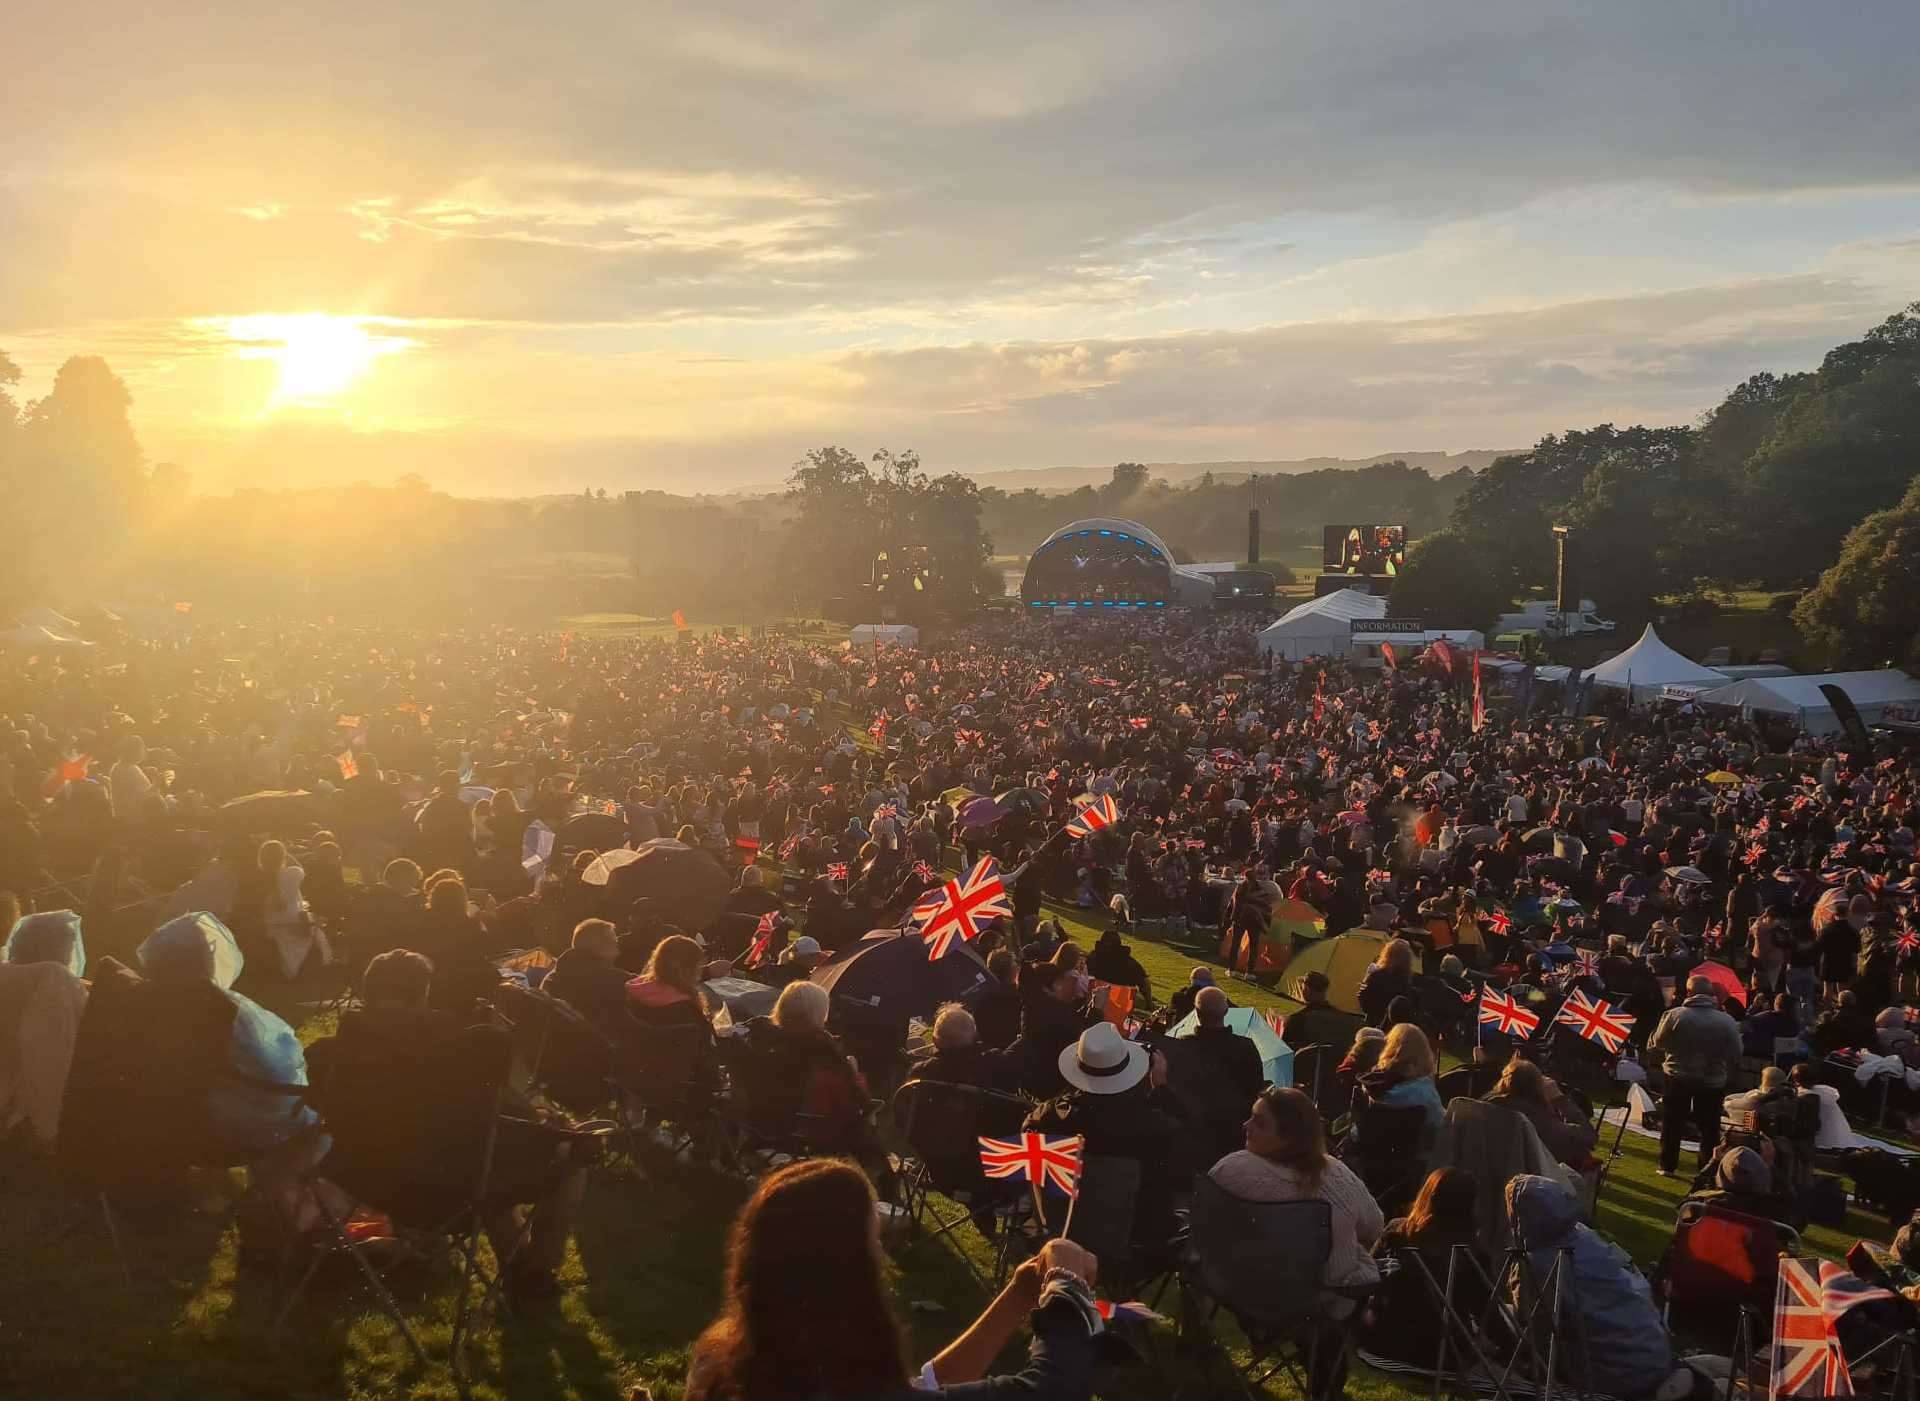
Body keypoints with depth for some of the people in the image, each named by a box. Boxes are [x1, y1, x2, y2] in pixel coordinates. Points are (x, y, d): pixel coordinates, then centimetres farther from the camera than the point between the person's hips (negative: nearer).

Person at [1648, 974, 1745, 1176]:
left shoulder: (1674, 1015, -14)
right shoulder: (1727, 1022, -11)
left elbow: (1655, 1044, -5)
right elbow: (1735, 1057, -6)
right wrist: (1719, 1066, 13)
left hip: (1677, 1078, 0)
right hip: (1713, 1082, 0)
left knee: (1672, 1124, 13)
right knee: (1709, 1128, 13)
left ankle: (1667, 1166, 19)